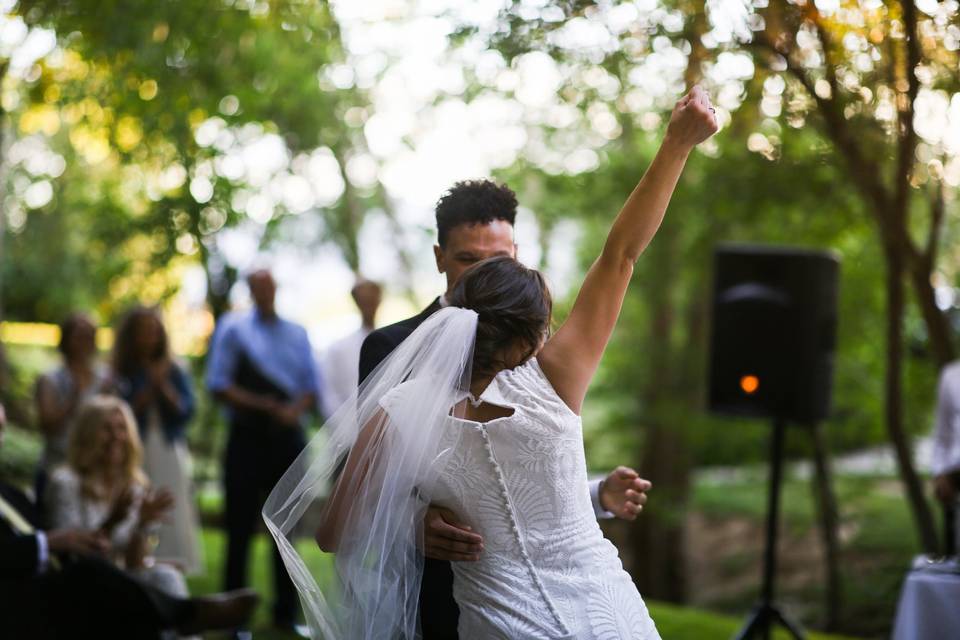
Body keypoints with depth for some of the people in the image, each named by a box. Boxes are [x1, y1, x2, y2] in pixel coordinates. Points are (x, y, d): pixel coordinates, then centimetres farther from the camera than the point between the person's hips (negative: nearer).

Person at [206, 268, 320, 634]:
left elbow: (312, 387, 11)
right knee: (240, 529, -3)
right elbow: (218, 385, -6)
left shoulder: (296, 332, 12)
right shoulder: (233, 328, 0)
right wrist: (263, 405, -15)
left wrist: (296, 409, -10)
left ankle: (286, 613, 16)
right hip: (248, 437, -4)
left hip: (288, 436, 4)